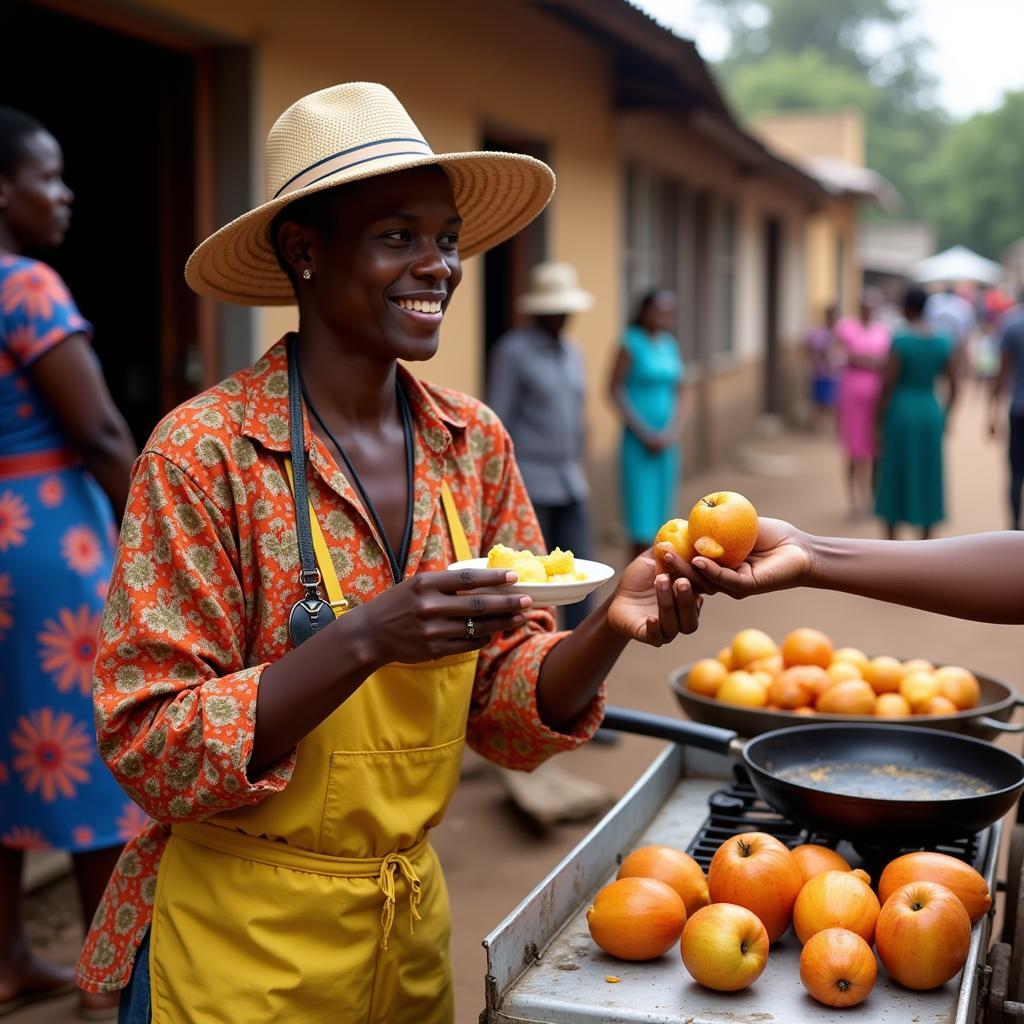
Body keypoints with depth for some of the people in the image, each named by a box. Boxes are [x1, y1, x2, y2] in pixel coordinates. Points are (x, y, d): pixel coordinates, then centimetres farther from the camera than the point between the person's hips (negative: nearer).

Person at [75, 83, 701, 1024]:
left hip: (414, 913, 5)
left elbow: (509, 711, 0)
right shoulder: (205, 452, -19)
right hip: (240, 941, -5)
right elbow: (152, 750, -19)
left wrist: (609, 630, -20)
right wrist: (366, 640, -31)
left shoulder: (475, 444, -3)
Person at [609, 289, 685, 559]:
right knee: (642, 524, -9)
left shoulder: (670, 345, 11)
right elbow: (615, 390, -8)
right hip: (638, 443, -6)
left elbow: (677, 394, 15)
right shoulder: (631, 343, -7)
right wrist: (646, 434, -11)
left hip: (667, 443, 6)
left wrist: (670, 433, -1)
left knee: (661, 521, 9)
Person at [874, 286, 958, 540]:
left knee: (895, 475, 6)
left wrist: (879, 420, -7)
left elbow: (888, 383, -14)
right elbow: (953, 385, 4)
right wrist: (944, 417, 15)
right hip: (930, 413, 4)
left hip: (901, 413, -4)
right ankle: (925, 540, 13)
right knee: (927, 478, 11)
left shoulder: (900, 340, -13)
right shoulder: (942, 342, 2)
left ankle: (891, 540, 9)